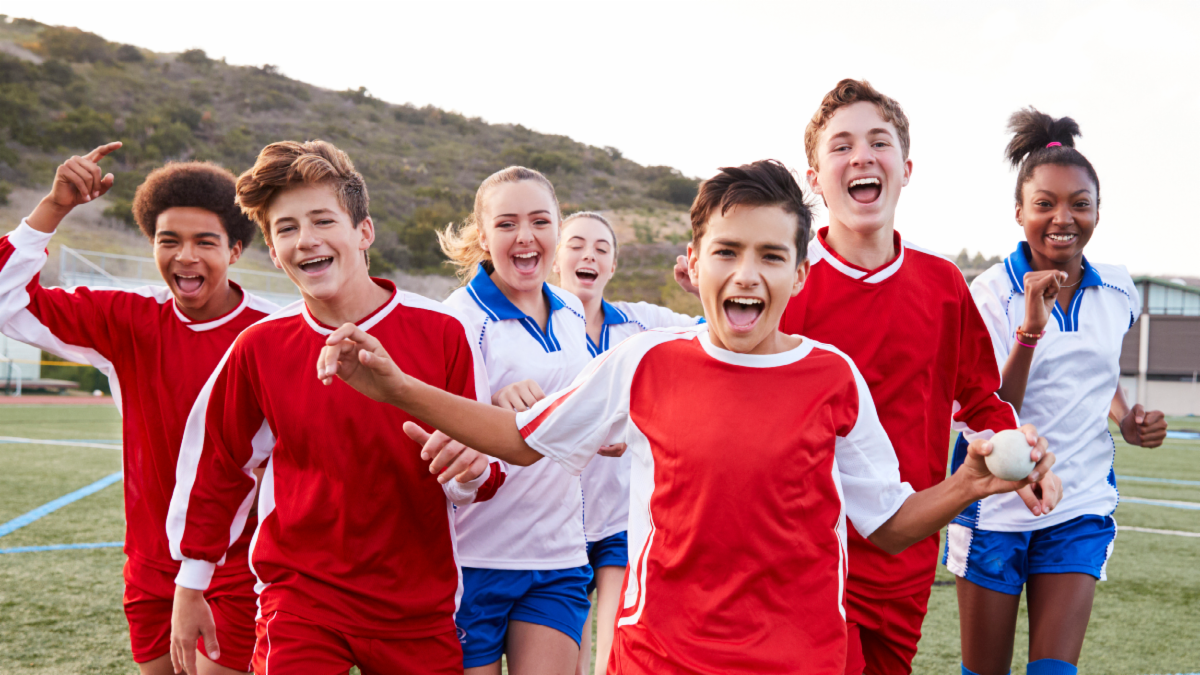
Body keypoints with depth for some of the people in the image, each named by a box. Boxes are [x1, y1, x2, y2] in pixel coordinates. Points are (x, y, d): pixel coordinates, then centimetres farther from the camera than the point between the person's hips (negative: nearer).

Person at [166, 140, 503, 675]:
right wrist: (189, 587, 15)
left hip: (419, 607, 0)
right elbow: (215, 465, 11)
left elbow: (479, 460, 0)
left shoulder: (440, 333, -7)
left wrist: (468, 471, -24)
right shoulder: (260, 348, -3)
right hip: (300, 601, 0)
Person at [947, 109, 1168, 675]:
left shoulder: (1118, 292, 2)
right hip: (996, 505, -2)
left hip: (1080, 509, 3)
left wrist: (1127, 422, 5)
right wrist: (1030, 327, -29)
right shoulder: (990, 293, -10)